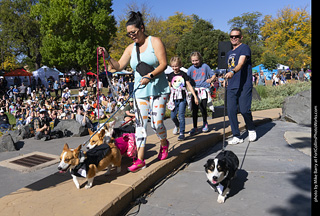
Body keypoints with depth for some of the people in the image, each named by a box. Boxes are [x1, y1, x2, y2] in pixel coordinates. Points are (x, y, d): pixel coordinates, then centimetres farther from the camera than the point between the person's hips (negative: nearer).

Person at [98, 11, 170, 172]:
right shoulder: (131, 48, 11)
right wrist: (107, 57, -5)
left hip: (158, 90, -4)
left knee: (156, 123, -7)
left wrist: (150, 76, -23)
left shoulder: (155, 42, -2)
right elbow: (119, 66, 10)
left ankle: (164, 144, 27)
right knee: (140, 124, -1)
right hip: (140, 91, 4)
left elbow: (163, 64, -10)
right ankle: (140, 160, 4)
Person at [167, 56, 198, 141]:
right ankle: (177, 125, 37)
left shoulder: (183, 74, 0)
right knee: (173, 116, 5)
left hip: (182, 98, -3)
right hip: (174, 98, 3)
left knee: (181, 115, -9)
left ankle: (182, 133, 1)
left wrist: (195, 97, -2)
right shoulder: (170, 75, 8)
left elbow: (189, 86, 2)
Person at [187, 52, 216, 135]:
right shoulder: (191, 69, 6)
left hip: (204, 90, -1)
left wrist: (210, 79, -9)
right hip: (194, 91, 2)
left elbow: (213, 75, 11)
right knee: (194, 110, 1)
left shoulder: (205, 66, 5)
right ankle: (195, 128, 13)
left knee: (203, 109, -3)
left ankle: (205, 124, 25)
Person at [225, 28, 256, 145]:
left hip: (244, 86, -6)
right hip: (231, 87, 7)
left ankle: (251, 130, 20)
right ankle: (236, 136, 10)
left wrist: (232, 72, -37)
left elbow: (241, 63, -19)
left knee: (244, 110, -10)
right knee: (231, 111, -1)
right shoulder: (229, 53, 22)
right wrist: (226, 79, 19)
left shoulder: (244, 48, -1)